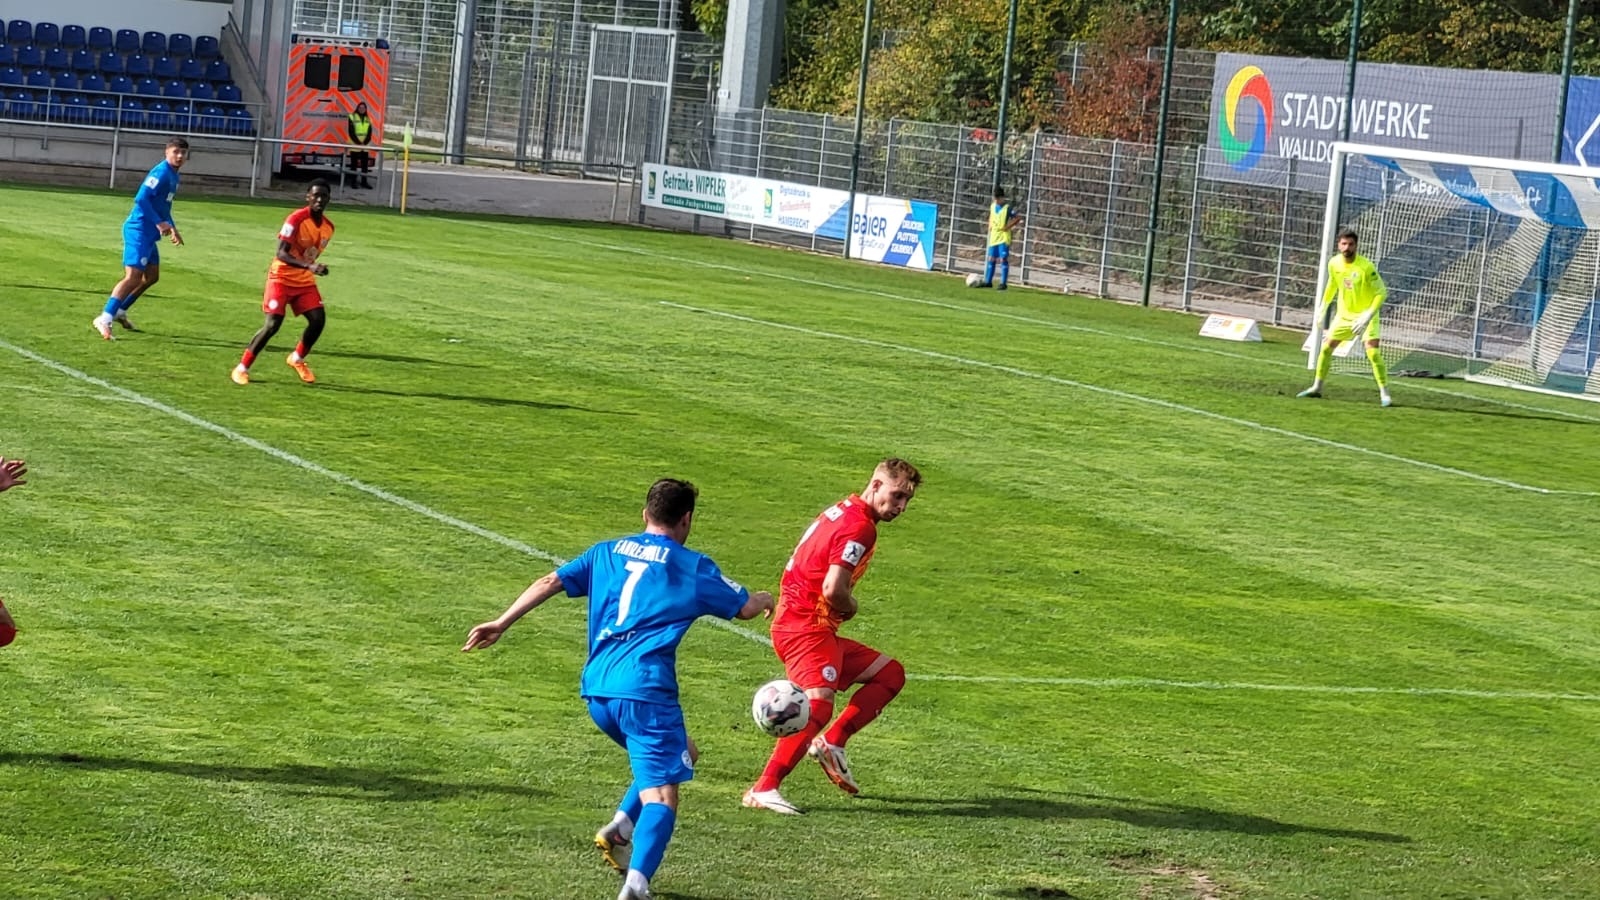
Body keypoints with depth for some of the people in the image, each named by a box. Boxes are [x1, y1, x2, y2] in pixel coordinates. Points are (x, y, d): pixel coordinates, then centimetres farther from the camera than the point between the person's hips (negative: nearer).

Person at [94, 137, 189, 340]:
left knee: (152, 276, 18)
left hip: (149, 233, 10)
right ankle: (105, 319, -22)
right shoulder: (161, 172, -15)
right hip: (139, 230, -10)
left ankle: (119, 311, 28)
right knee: (133, 276, -17)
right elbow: (141, 198, -24)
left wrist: (172, 228, 21)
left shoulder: (173, 176, 16)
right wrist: (159, 223, -24)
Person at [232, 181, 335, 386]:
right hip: (282, 277, -6)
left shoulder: (328, 226, 1)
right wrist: (309, 266, -37)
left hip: (305, 280, 6)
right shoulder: (296, 219, -20)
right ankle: (242, 368, -2)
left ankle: (297, 359, 18)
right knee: (272, 324, -14)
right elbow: (281, 253, -26)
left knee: (318, 319, -7)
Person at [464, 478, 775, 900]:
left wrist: (502, 623, 14)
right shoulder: (692, 567, 5)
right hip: (645, 690, -6)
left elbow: (551, 582, 12)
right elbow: (745, 608, 13)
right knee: (661, 793, -8)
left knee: (679, 755, 26)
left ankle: (619, 828, 8)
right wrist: (764, 599, 36)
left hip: (596, 691, 6)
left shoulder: (607, 552, 17)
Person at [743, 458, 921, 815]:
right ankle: (764, 789, -28)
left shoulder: (843, 512, 16)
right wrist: (851, 608, -5)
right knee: (818, 704, -25)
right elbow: (833, 589, -25)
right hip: (806, 629, -10)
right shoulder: (859, 526, -15)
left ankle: (831, 742, 3)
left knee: (890, 673, 13)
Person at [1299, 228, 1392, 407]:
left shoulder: (1366, 267, -24)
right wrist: (1323, 305, 18)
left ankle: (1384, 393, -9)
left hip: (1365, 314, -5)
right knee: (1326, 347, 5)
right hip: (1345, 313, 5)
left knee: (1373, 352, -19)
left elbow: (1381, 292, -20)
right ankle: (1317, 387, 20)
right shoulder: (1334, 263, -8)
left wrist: (1368, 315, -29)